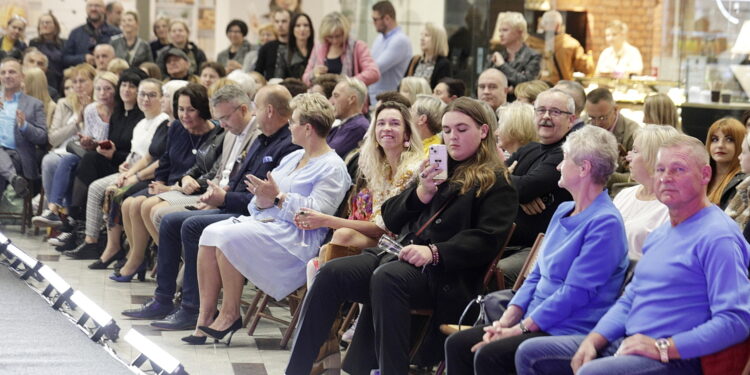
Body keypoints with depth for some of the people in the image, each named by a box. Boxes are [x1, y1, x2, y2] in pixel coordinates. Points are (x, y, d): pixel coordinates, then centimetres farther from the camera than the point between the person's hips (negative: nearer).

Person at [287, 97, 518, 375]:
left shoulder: (496, 183, 6)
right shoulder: (436, 169, 27)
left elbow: (485, 240, -8)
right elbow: (390, 219, 21)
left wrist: (434, 252, -21)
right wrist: (422, 192, 2)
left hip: (446, 272, -6)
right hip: (401, 255, 7)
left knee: (386, 277, -37)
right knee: (331, 273, -17)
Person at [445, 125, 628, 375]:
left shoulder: (605, 223, -15)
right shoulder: (563, 211, 16)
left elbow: (575, 293, -19)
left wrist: (520, 329, -17)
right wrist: (506, 320, 3)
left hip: (570, 332, -9)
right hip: (536, 323, 9)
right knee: (458, 344, -4)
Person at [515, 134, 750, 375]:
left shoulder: (717, 236, -12)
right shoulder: (659, 234, 20)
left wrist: (662, 347, -22)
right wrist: (593, 340, 5)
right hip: (626, 344, 10)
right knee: (530, 354, 4)